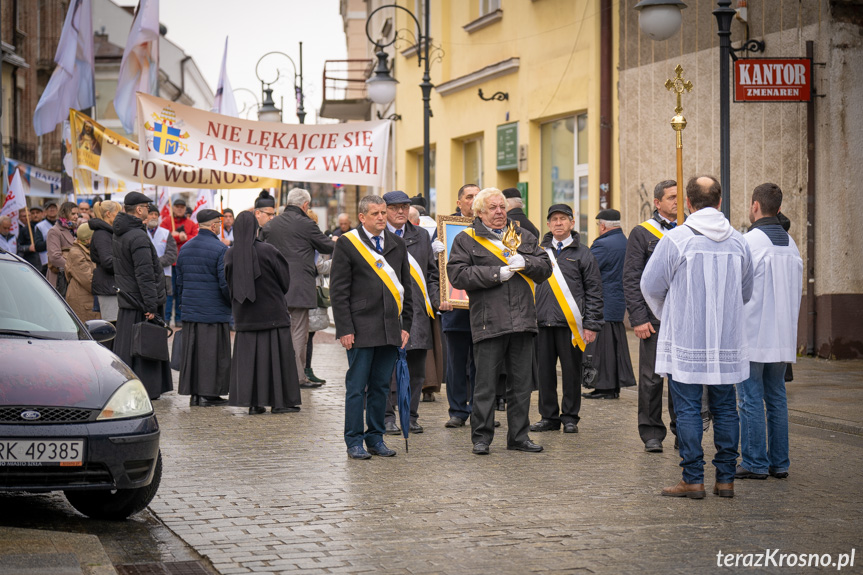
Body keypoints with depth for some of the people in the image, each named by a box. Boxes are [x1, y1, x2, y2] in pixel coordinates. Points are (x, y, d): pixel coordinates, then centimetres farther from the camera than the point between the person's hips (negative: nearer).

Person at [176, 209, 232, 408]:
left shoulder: (185, 248, 11)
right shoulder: (220, 249, -11)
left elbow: (179, 280, 16)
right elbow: (225, 282, -13)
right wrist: (234, 303, 0)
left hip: (190, 310, 6)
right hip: (214, 312, -6)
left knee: (192, 352, 9)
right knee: (213, 352, -1)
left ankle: (193, 393, 12)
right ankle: (209, 393, -1)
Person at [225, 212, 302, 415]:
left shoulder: (230, 255, -3)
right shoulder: (267, 251, -13)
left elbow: (230, 284, 8)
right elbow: (286, 280, -5)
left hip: (245, 315, 3)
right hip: (272, 312, -3)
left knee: (248, 358, 7)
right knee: (276, 356, 4)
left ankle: (253, 403, 5)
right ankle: (279, 401, 6)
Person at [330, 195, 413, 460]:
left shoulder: (397, 244, 13)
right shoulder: (347, 243, -2)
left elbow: (406, 287, 17)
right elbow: (338, 291, -4)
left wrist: (405, 325, 9)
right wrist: (345, 329, -11)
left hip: (390, 328, 5)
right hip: (361, 328, -4)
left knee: (381, 386, 8)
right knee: (356, 386, -1)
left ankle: (375, 437, 17)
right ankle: (354, 441, 6)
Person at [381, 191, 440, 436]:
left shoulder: (421, 236, 15)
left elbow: (432, 272, 17)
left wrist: (436, 300, 4)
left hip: (418, 312, 4)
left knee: (416, 369, 7)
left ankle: (410, 416, 15)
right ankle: (387, 416, 5)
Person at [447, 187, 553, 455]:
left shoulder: (524, 237, 17)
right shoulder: (466, 240, 3)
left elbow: (546, 267, 13)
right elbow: (458, 275, -9)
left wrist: (524, 262, -7)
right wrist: (496, 273, -13)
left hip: (522, 321, 4)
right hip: (488, 321, -4)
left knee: (521, 382, 8)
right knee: (486, 383, -2)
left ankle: (519, 436, 17)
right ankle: (481, 437, 7)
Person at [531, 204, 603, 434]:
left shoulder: (583, 254, 5)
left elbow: (594, 292, 3)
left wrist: (591, 324, -4)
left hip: (570, 323, -3)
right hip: (542, 322, 3)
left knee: (571, 371, 1)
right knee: (545, 371, 4)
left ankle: (570, 417, 11)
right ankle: (549, 417, 14)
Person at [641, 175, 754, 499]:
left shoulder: (676, 238, -10)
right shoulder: (738, 241, 4)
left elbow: (651, 285, -4)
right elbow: (745, 293, 14)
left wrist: (665, 315, 15)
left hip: (686, 341, -4)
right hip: (728, 340, 4)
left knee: (688, 409, 1)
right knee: (725, 408, 11)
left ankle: (693, 480, 1)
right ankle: (726, 479, 13)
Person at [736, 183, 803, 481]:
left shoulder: (749, 241, -13)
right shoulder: (790, 244, 11)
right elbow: (798, 291, 16)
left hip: (751, 334, -7)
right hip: (783, 336, 7)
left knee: (750, 399, -2)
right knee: (776, 398, 12)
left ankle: (754, 463, -1)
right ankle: (779, 462, 14)